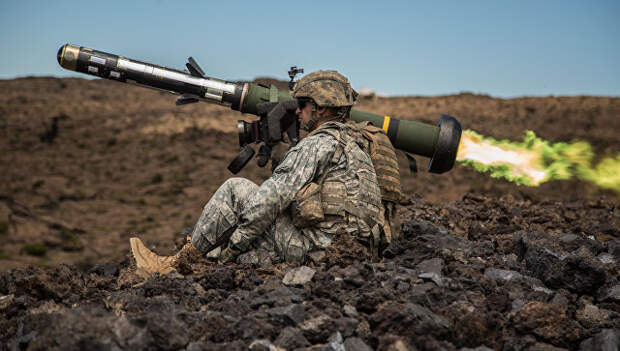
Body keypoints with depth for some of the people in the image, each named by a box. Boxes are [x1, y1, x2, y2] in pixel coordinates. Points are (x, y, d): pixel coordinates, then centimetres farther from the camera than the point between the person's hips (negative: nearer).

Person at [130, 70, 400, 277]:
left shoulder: (319, 144, -9)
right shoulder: (354, 144, 22)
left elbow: (273, 198, -16)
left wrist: (234, 242, -6)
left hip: (317, 248, -9)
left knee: (236, 189, -2)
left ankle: (178, 263, 4)